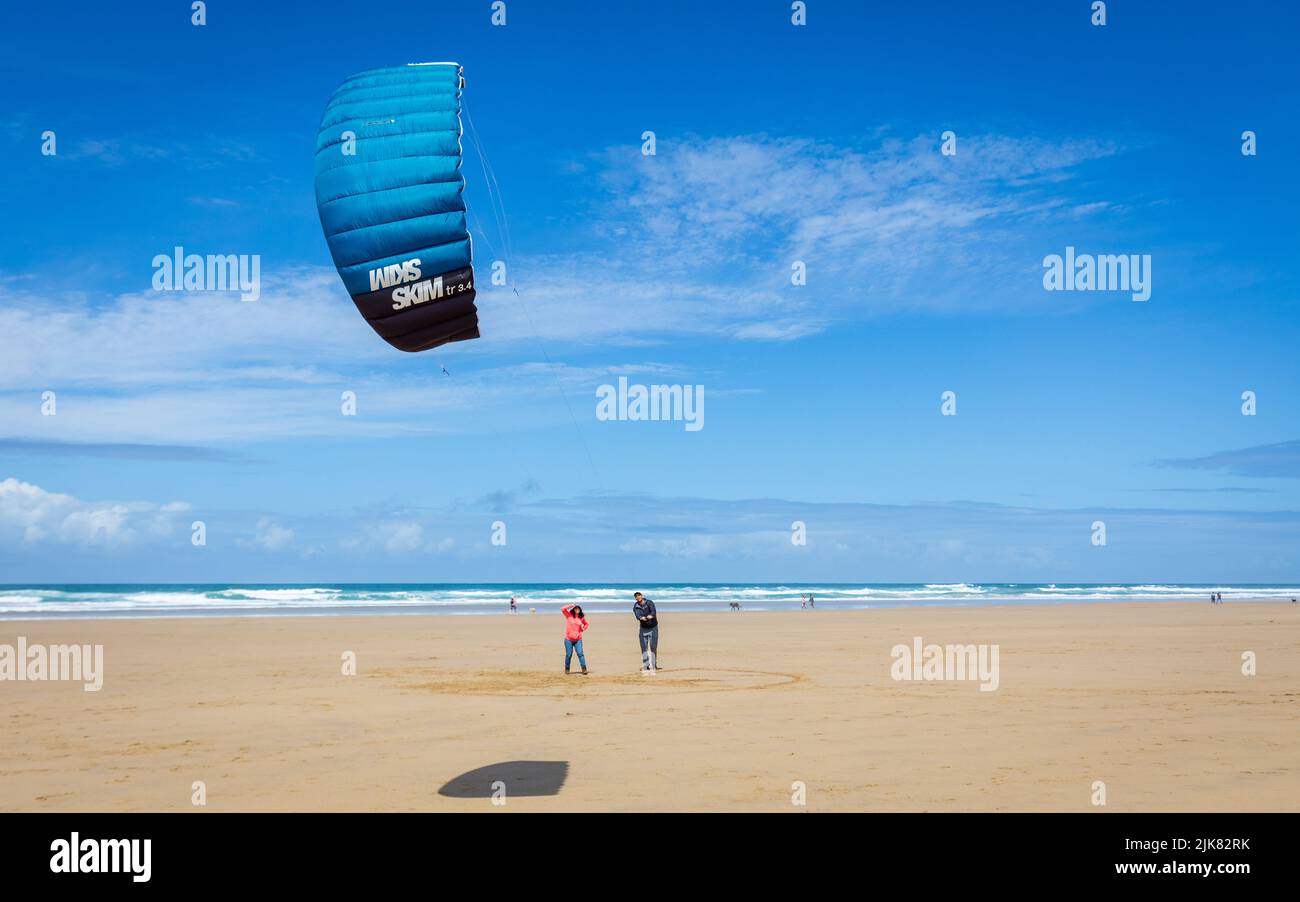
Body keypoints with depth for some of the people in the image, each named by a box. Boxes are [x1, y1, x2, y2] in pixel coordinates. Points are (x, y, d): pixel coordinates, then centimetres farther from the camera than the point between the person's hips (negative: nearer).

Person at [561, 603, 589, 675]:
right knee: (569, 654, 3)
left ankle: (584, 669, -8)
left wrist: (583, 630, 7)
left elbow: (586, 624, 24)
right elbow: (563, 609, -18)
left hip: (578, 640, 1)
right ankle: (567, 669, 17)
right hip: (568, 639, -1)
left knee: (580, 653, -8)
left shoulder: (581, 617, 6)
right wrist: (571, 605, -12)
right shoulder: (568, 615, -1)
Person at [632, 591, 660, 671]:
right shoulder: (635, 607, -8)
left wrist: (651, 616, -53)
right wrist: (641, 618, -51)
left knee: (653, 647, 1)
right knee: (644, 647, -2)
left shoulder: (649, 603, -12)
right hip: (643, 628, 2)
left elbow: (653, 611, -29)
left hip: (653, 627, -2)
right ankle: (646, 665, 3)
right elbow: (637, 615, -27)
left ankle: (654, 664, 10)